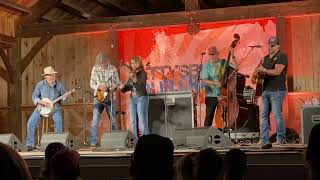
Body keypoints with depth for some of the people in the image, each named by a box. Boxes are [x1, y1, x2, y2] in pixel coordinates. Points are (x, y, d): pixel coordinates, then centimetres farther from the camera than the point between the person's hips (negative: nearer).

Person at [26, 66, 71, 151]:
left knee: (58, 121, -30)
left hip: (55, 107, -1)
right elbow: (34, 96, 2)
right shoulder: (40, 84, 0)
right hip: (41, 107, 1)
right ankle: (29, 144, -4)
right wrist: (41, 102, -16)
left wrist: (65, 96, -19)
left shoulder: (59, 85, -1)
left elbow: (63, 97, 4)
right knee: (30, 123, -16)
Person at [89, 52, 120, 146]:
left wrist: (115, 85, -19)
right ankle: (93, 142, -3)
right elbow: (91, 84, 3)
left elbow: (117, 82, 3)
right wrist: (99, 86, -16)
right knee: (95, 120, -8)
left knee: (113, 121, 7)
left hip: (111, 98, 0)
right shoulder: (95, 69, 1)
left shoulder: (113, 69, -1)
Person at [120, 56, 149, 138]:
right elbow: (128, 87, 16)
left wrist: (134, 79, -36)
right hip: (133, 99, 7)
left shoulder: (142, 73, -6)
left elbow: (141, 85, -21)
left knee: (142, 122, -10)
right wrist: (123, 87, -5)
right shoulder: (132, 74, 14)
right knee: (133, 122, 6)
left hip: (141, 98, -7)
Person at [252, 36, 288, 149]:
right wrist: (256, 72, 0)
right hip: (266, 90, 7)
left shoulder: (281, 57, -6)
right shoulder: (266, 58, 18)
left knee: (277, 115, -7)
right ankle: (264, 139, 6)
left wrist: (263, 70, -17)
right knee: (264, 115, 3)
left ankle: (281, 139, 2)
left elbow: (277, 71, -19)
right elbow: (257, 70, 22)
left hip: (277, 91, -7)